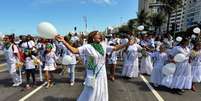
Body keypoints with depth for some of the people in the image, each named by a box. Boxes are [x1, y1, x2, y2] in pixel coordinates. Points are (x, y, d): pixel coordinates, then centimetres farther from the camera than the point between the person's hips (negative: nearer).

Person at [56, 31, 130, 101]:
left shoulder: (103, 46, 0)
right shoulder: (87, 47, -15)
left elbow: (115, 48, 6)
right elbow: (74, 50, -23)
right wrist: (63, 41, -34)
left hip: (102, 75, 5)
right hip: (92, 76, -5)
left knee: (101, 93, 22)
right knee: (90, 94, 9)